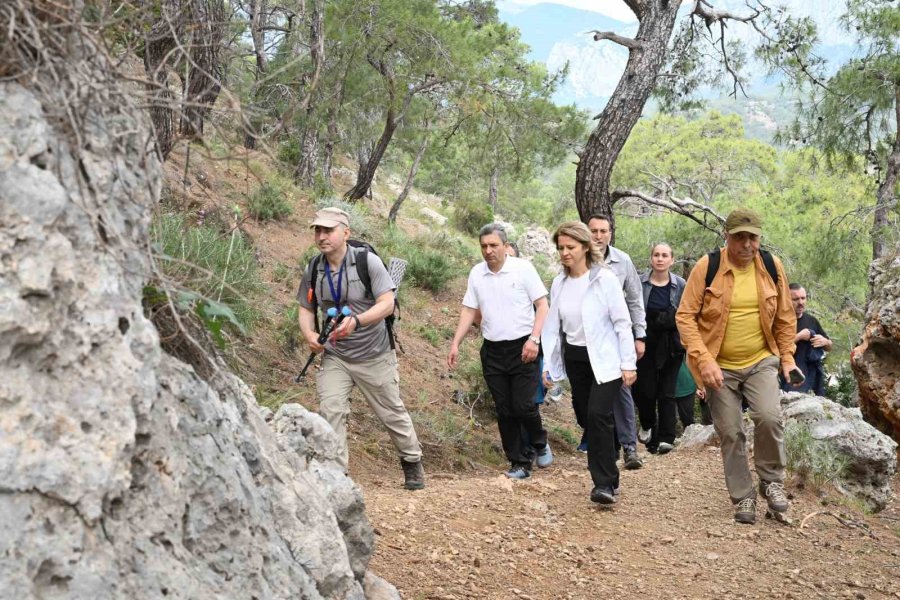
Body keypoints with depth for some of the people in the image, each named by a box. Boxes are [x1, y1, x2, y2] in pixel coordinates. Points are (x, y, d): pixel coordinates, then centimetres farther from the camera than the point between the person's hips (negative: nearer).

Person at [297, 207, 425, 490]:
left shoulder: (367, 261, -16)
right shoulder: (313, 270, -3)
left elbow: (387, 304, -22)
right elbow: (306, 308, 7)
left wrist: (356, 321, -37)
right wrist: (309, 334, -15)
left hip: (374, 356, -3)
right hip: (334, 356, 3)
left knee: (392, 413, 10)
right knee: (330, 410, -14)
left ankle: (412, 462, 33)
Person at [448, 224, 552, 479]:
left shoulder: (523, 268, -7)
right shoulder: (476, 273, 5)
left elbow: (542, 305, -6)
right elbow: (469, 310, 11)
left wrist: (534, 339, -16)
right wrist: (455, 344, 4)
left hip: (522, 349, -4)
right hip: (492, 351, 4)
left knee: (524, 405, -7)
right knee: (504, 410, 5)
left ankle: (540, 444, 23)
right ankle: (519, 463, 16)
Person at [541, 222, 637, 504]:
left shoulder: (605, 279, -12)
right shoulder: (559, 283, 4)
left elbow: (622, 322, -10)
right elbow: (553, 326, 9)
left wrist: (628, 363, -12)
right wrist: (548, 365, 6)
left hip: (605, 359, -5)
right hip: (574, 359, 5)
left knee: (599, 415, -17)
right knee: (586, 418, 8)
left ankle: (605, 483, -12)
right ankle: (608, 477, 22)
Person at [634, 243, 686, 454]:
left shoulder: (680, 285, -2)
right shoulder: (640, 282, -4)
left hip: (671, 345, 0)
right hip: (646, 344, 0)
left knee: (667, 393, 2)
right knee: (645, 391, 2)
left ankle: (666, 437, 8)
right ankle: (649, 426, 29)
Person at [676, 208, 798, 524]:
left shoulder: (772, 266, -2)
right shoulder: (707, 267, -11)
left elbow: (785, 317, 9)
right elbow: (685, 316, -11)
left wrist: (787, 357, 5)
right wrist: (704, 359, -20)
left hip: (761, 361, 1)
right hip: (720, 367, -1)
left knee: (769, 417, -20)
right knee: (730, 434, 3)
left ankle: (772, 480, 3)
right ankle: (743, 497, 20)